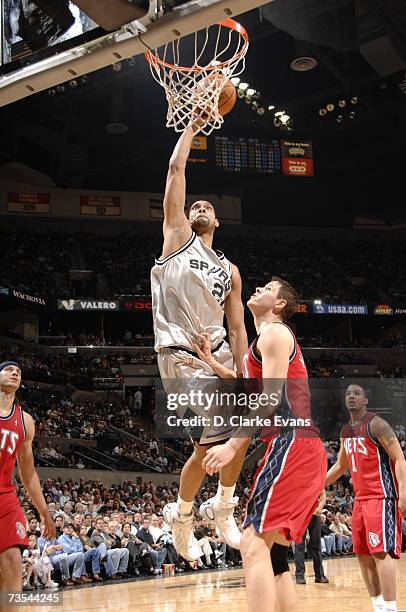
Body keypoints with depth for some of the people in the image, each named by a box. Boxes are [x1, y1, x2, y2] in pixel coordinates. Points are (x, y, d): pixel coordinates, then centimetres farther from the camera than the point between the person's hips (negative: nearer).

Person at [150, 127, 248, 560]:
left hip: (219, 355, 6)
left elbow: (237, 329, 12)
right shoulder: (178, 235, 8)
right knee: (209, 446, -12)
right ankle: (180, 516, 14)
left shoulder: (230, 271, 17)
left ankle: (222, 507, 28)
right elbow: (176, 168, 3)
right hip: (181, 356, -6)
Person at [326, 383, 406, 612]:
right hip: (361, 499, 9)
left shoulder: (376, 424, -10)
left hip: (382, 497, -9)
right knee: (363, 555, 9)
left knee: (381, 552, -14)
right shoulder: (346, 432, 14)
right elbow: (340, 467, 28)